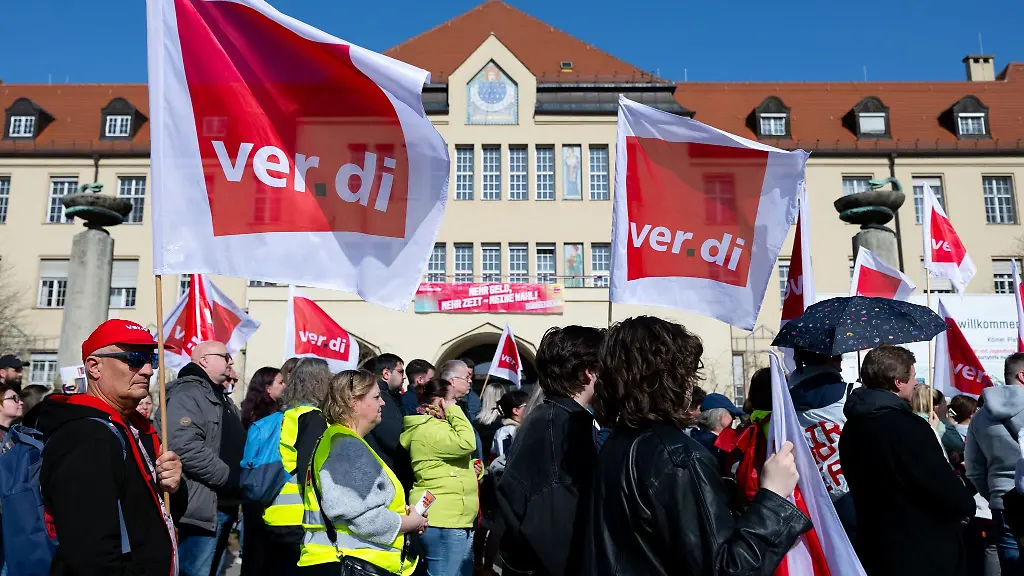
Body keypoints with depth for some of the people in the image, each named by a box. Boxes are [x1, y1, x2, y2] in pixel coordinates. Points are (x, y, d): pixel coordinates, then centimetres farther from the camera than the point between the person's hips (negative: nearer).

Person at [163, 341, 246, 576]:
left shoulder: (222, 398, 20)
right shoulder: (187, 394, -13)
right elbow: (186, 447, -27)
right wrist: (230, 477, -21)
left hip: (224, 506, 10)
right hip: (202, 506, -10)